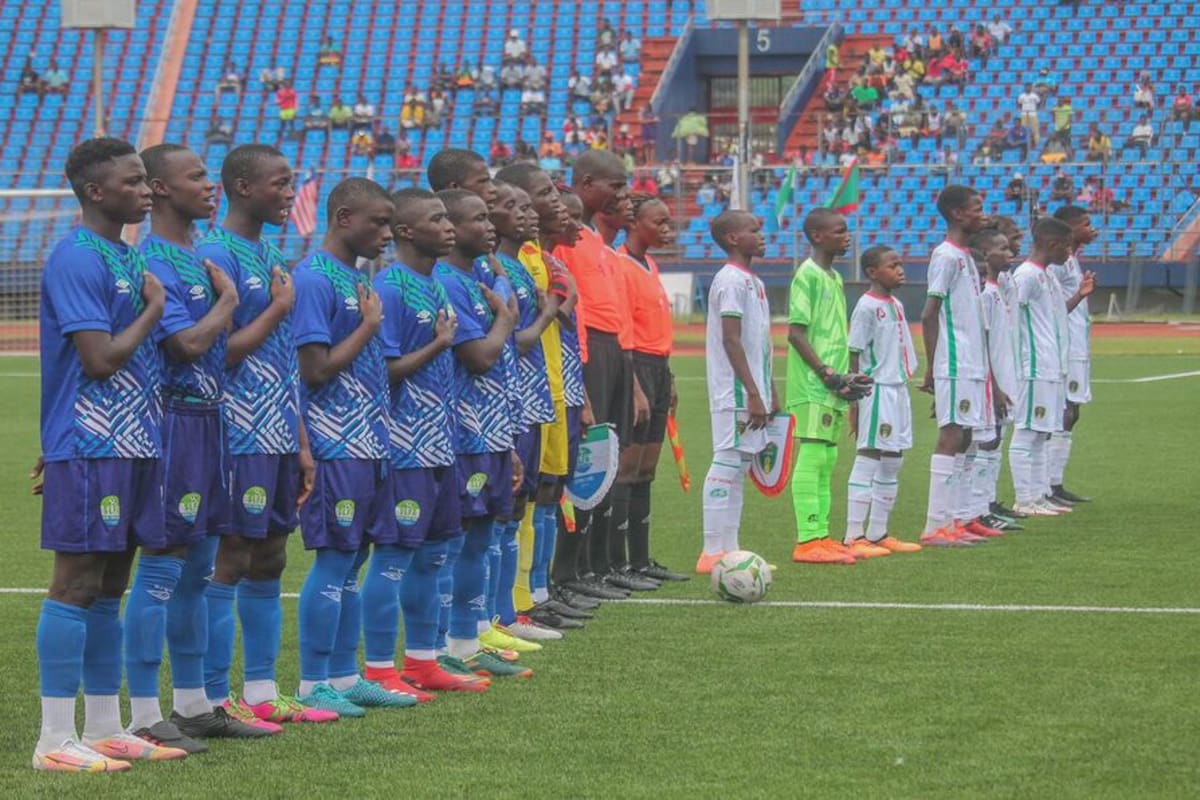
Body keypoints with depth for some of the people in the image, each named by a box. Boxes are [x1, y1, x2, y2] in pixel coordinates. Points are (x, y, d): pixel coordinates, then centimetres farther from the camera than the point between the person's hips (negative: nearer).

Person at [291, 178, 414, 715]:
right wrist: (369, 325, -10)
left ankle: (344, 677, 18)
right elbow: (317, 369, -18)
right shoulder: (313, 279, -13)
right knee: (334, 560, -6)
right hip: (336, 446, -9)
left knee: (350, 561, 12)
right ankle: (312, 685, 0)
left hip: (367, 444, 9)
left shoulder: (354, 277, 16)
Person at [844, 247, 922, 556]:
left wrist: (902, 389, 17)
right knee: (868, 459, -9)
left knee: (892, 462, 12)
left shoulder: (896, 306, 14)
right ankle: (853, 537, -8)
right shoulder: (867, 307, -11)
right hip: (876, 389, -9)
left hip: (898, 389, 9)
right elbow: (854, 355, -13)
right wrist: (855, 403, -15)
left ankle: (878, 534, 19)